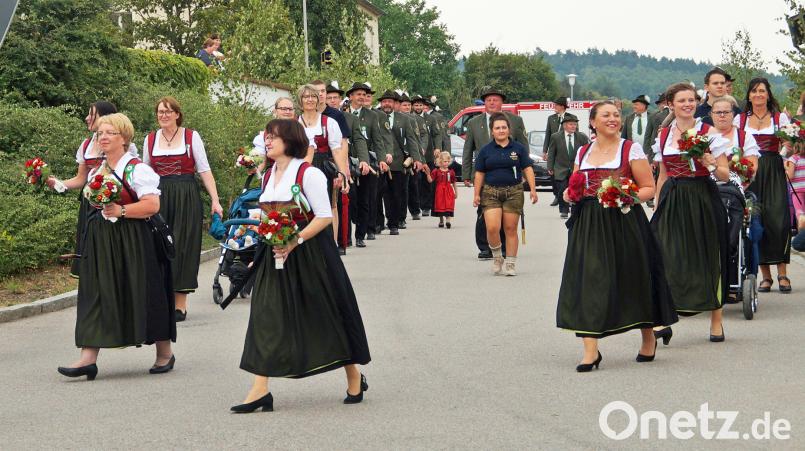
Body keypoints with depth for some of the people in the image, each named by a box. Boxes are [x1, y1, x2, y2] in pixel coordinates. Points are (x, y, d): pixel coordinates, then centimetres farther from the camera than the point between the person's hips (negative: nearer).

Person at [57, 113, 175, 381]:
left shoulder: (136, 169, -8)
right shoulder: (95, 172, 14)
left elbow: (152, 205, -17)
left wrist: (120, 211, -21)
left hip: (132, 243, -6)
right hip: (100, 242, 6)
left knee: (142, 293, 1)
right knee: (96, 295, -1)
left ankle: (164, 353, 16)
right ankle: (88, 357, -6)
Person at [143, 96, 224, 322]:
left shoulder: (191, 136, 1)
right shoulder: (150, 139, 10)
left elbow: (204, 170, 0)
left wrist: (215, 200, -6)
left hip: (186, 199, -3)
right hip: (158, 199, 3)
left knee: (182, 247, -3)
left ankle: (180, 305, 1)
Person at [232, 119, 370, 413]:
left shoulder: (308, 174, -11)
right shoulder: (268, 176, 12)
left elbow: (324, 216, -14)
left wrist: (295, 241, -22)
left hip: (309, 253, -7)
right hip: (276, 254, 7)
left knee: (328, 316, 3)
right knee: (266, 317, -3)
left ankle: (354, 378, 22)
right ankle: (260, 389, -6)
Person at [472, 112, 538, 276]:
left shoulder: (518, 148, 5)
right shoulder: (485, 150, 6)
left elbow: (528, 169, 5)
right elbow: (479, 173, 8)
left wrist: (533, 189, -3)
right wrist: (477, 195, 5)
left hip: (513, 192, 0)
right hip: (491, 193, 0)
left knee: (510, 229, 1)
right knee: (492, 228, -13)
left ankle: (510, 264, 10)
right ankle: (497, 257, 12)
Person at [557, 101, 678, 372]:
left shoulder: (631, 149, 2)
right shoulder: (583, 153, 14)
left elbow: (649, 188, 0)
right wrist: (569, 195, 2)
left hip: (623, 224, -3)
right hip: (588, 225, 3)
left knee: (633, 279, 4)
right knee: (588, 281, -7)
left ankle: (648, 339, 26)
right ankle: (590, 350, -8)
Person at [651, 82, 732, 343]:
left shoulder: (709, 133, -1)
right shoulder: (663, 136, 10)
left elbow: (725, 176, -2)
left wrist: (709, 163, -20)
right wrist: (657, 208, 14)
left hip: (703, 201, -3)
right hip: (672, 202, 3)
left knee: (708, 259, 2)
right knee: (668, 259, -8)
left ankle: (716, 321, 12)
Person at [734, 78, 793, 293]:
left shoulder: (780, 118, 11)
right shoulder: (740, 120, 13)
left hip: (774, 172, -1)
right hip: (749, 174, 1)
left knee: (778, 220, -13)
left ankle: (782, 273, -9)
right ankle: (765, 275, 3)